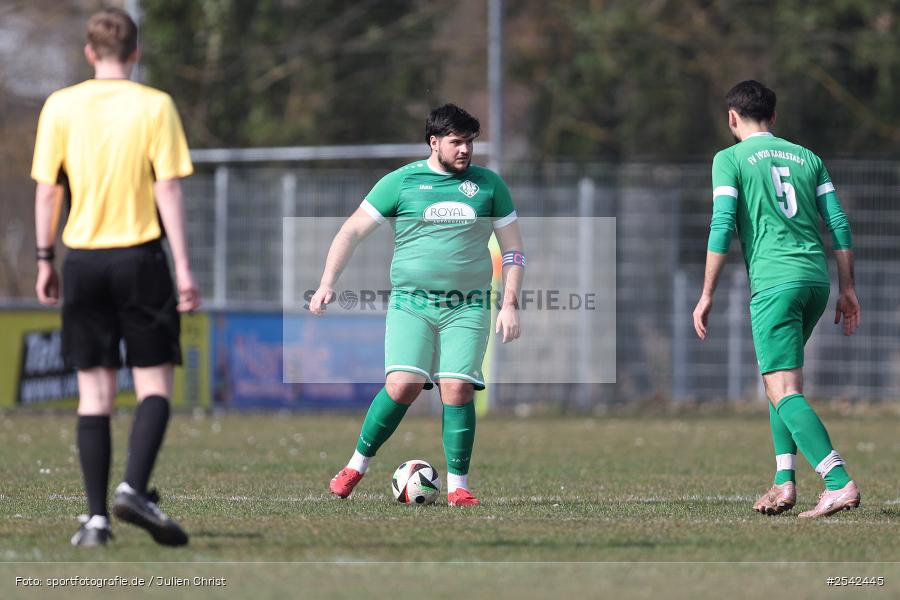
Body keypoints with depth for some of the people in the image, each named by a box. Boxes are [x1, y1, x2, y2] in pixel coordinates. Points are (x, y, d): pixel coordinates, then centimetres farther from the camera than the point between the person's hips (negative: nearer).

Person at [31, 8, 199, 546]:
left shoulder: (60, 107, 2)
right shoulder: (154, 106, -4)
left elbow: (47, 190, 3)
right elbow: (168, 189, -7)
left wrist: (45, 260, 12)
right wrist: (184, 268, -5)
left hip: (83, 260, 2)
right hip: (140, 257, -2)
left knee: (94, 392, 6)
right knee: (155, 384, 4)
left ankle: (97, 516, 1)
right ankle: (135, 487, -17)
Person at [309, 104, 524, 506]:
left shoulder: (488, 184, 8)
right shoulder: (402, 182, 2)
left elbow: (513, 247, 14)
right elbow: (352, 231, 4)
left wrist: (510, 304, 4)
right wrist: (327, 284, -6)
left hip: (467, 307, 1)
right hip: (411, 303, -1)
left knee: (457, 388, -12)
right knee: (403, 385, -16)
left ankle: (458, 487, -3)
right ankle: (357, 465, 3)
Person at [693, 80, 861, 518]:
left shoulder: (730, 160, 3)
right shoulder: (807, 158, 17)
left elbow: (722, 227, -6)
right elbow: (839, 225, 11)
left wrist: (707, 296, -4)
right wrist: (847, 289, 15)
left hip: (774, 283, -6)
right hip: (816, 280, 6)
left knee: (783, 391, -10)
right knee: (781, 379, 23)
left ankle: (839, 482, -25)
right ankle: (785, 480, 13)